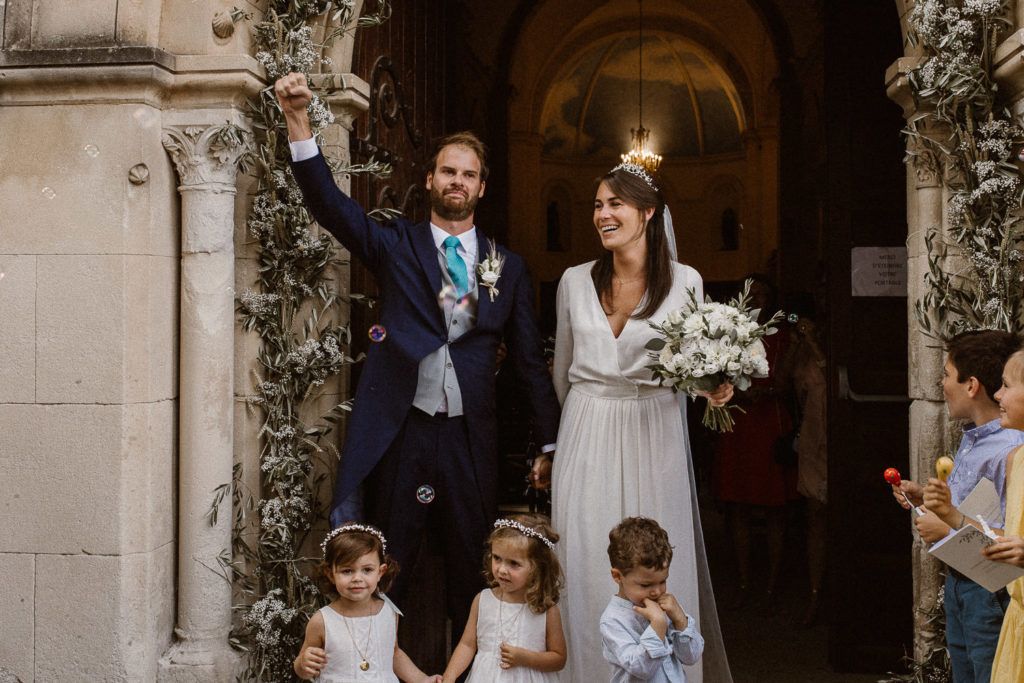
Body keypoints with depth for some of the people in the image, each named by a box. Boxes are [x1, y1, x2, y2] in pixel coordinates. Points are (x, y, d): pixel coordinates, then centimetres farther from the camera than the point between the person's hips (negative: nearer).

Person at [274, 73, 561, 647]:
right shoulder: (397, 246, 5)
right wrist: (300, 120, -23)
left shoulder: (508, 267, 9)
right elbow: (331, 204, -9)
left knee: (472, 572, 11)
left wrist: (550, 445, 9)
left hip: (470, 440, 2)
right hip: (400, 432, -1)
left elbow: (531, 361, 11)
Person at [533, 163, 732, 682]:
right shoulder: (575, 281, 6)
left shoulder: (685, 282, 0)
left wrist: (716, 387, -12)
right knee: (587, 571, 1)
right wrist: (551, 449, 19)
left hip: (654, 443, -1)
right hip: (586, 440, 2)